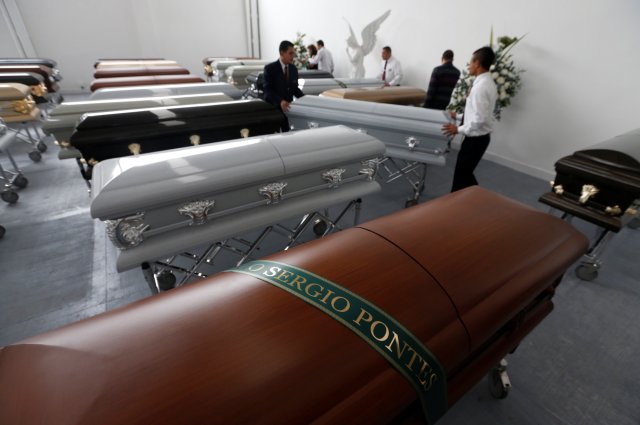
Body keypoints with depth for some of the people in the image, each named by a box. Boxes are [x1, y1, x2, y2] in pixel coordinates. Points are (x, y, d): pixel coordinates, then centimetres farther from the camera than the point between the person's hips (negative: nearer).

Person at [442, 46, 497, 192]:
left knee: (461, 175, 1)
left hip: (476, 138, -10)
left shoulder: (480, 86, -23)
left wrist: (459, 129, -18)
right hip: (479, 136, 10)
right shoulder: (487, 82, 9)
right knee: (465, 173, 20)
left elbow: (480, 119, -26)